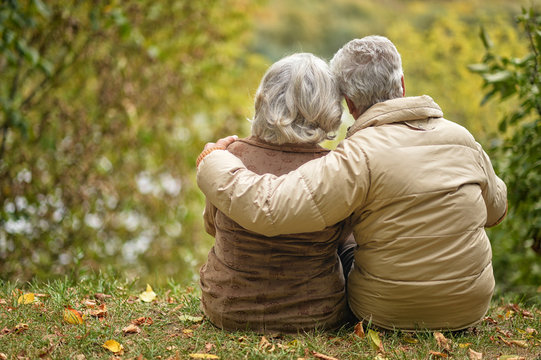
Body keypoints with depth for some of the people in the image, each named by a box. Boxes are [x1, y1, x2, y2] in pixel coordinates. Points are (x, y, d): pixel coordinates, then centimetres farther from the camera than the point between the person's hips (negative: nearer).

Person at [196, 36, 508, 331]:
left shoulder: (359, 157, -23)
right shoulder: (463, 138, -5)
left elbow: (269, 208, -31)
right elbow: (496, 208, 13)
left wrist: (214, 162, -14)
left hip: (387, 313, -4)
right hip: (471, 308, 4)